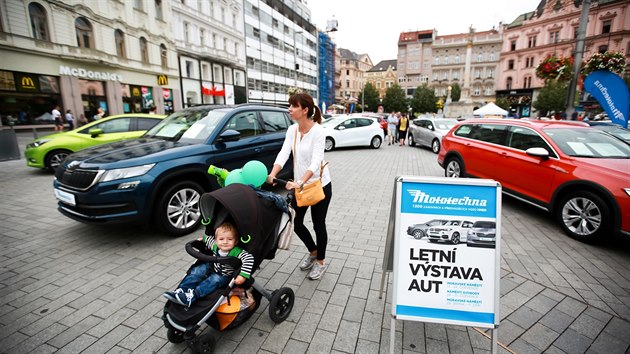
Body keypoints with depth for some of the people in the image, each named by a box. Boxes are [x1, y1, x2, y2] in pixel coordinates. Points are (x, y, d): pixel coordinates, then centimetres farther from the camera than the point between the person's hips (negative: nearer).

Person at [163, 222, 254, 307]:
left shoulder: (236, 252, -30)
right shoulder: (215, 245, -11)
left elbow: (249, 258, -45)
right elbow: (209, 238, 12)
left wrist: (243, 275, -50)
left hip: (225, 276, -6)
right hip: (213, 269, 6)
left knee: (215, 279, -31)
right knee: (199, 270, -13)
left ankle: (192, 296, -33)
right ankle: (180, 291, -16)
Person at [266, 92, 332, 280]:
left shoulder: (318, 131, -20)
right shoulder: (292, 130, -1)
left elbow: (316, 161, -30)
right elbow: (283, 154, -11)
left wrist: (300, 182, -43)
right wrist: (272, 175, -26)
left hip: (319, 185, -6)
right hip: (300, 184, 6)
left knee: (318, 224, 8)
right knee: (295, 222, 12)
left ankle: (321, 261, 32)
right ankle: (313, 251, 39)